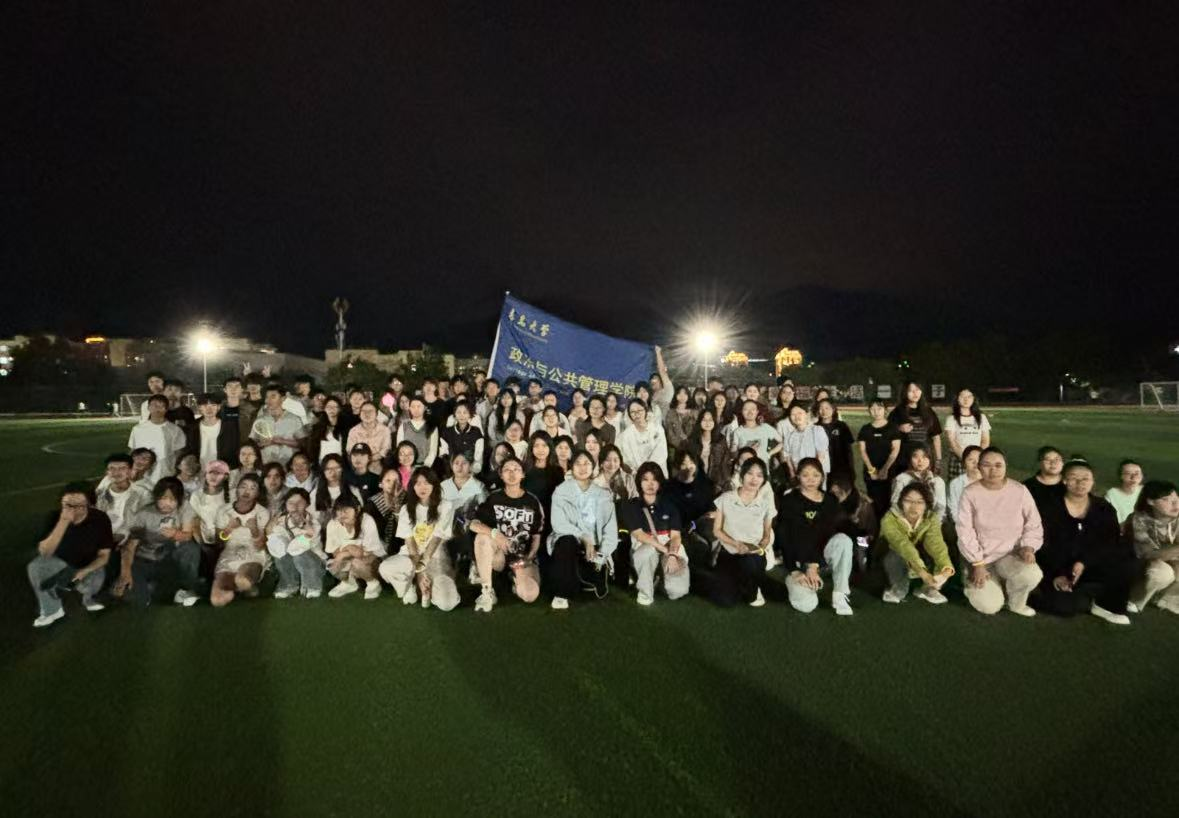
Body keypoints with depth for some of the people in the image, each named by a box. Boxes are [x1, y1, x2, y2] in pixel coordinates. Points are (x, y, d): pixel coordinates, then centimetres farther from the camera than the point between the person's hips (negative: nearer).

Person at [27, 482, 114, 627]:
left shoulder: (100, 519, -23)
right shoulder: (55, 517, -20)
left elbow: (104, 556, -14)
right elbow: (44, 552, -31)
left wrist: (83, 571, -31)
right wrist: (63, 522, -42)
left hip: (90, 565, -2)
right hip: (62, 562, 3)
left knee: (90, 585, -31)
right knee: (34, 567, -25)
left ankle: (89, 597, 9)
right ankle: (52, 610, -5)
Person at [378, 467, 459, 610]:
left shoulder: (445, 507, -4)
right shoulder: (407, 509, 6)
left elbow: (436, 540, -9)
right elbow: (409, 541, -3)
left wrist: (421, 567, -17)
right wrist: (418, 571, -14)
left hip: (435, 557, -2)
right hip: (411, 556, 3)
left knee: (446, 603, -26)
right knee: (386, 568, -31)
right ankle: (409, 590, 2)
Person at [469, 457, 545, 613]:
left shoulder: (533, 502, 1)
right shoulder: (493, 498, -1)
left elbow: (536, 537, 4)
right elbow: (474, 524, -12)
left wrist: (529, 558, -13)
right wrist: (495, 533, -30)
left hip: (524, 556, 0)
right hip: (499, 555, 1)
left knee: (530, 595, -28)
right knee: (482, 537, -32)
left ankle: (517, 577, 9)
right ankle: (487, 592, -21)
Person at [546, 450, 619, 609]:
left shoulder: (603, 495, 9)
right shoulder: (561, 491, 0)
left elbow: (610, 528, 3)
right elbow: (559, 523, -11)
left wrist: (602, 554, -11)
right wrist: (584, 538, -22)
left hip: (594, 546, 2)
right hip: (569, 539, -2)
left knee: (598, 589, -16)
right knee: (567, 543, -38)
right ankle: (561, 593, -21)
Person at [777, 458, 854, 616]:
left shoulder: (830, 501, 1)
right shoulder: (789, 500, -7)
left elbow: (826, 534, -9)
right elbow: (784, 539, -10)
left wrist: (813, 565, -19)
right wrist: (794, 571, -17)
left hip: (821, 554, 3)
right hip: (798, 560, -2)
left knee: (843, 539, -29)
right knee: (807, 604, -25)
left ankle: (839, 596, -20)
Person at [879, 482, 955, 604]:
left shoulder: (931, 519, -18)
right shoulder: (889, 519, -29)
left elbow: (936, 543, -36)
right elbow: (903, 545, -45)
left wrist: (946, 567, -56)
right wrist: (922, 572, -60)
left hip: (923, 563, 3)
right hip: (894, 563, -3)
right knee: (897, 555, -36)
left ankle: (928, 589, 1)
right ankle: (899, 589, -5)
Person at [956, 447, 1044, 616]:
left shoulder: (1020, 491, -8)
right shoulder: (970, 493, -11)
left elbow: (1033, 525, 0)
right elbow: (965, 532, -11)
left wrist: (1028, 547, -18)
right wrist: (977, 564, -15)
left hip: (1011, 554, 2)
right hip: (980, 557, -2)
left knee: (1032, 574, -31)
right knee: (989, 606, -17)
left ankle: (1016, 603, 3)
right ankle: (973, 580, 17)